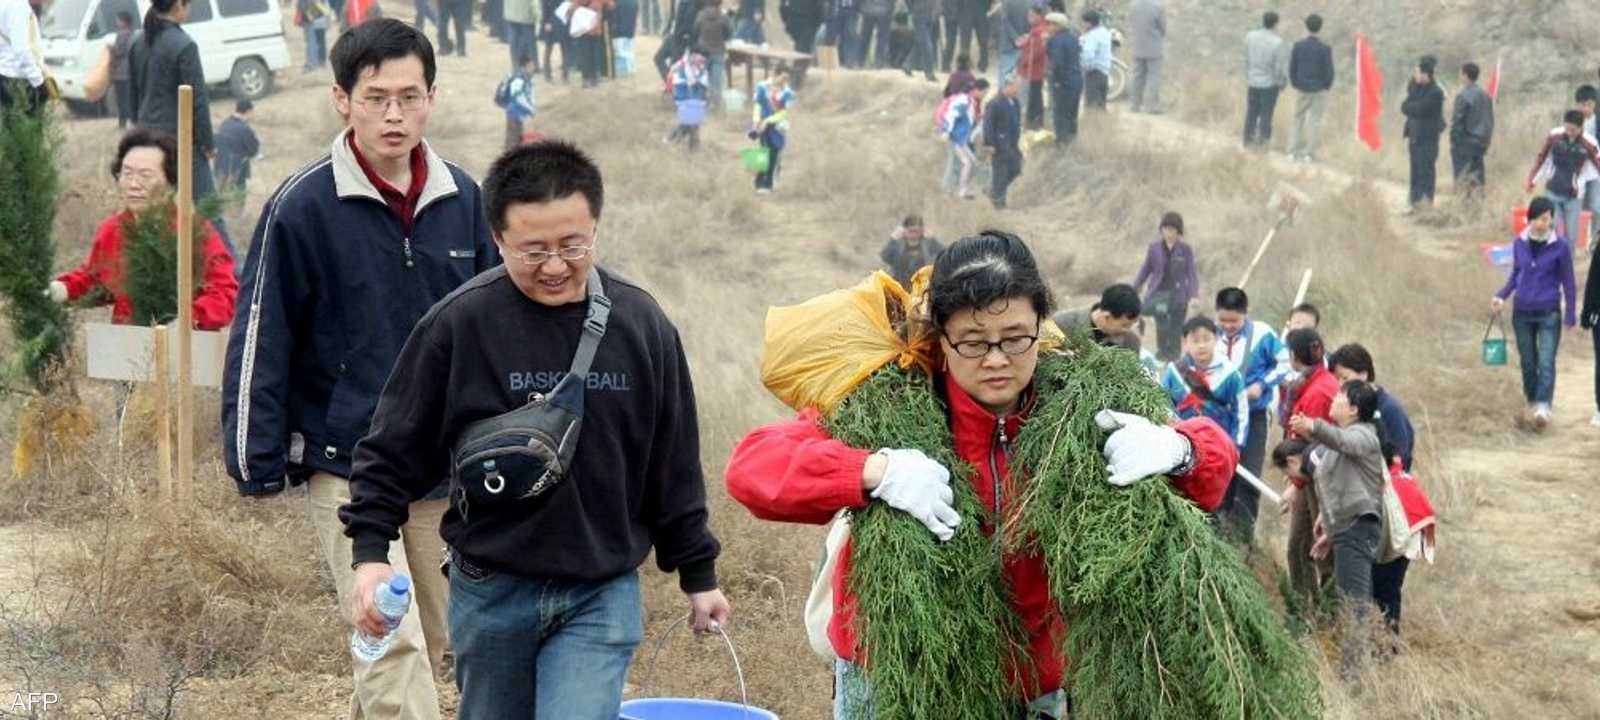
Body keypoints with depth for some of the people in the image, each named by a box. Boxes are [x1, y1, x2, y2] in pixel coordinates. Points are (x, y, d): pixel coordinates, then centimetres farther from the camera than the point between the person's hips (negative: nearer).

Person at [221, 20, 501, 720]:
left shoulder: (462, 198, 3)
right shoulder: (302, 206, -10)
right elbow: (260, 340, -7)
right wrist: (257, 465, -8)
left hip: (444, 468, 5)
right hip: (344, 469, -5)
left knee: (428, 642, 14)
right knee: (393, 644, -13)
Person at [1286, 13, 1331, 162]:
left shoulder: (1298, 46, -6)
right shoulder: (1325, 49, -12)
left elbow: (1292, 68, -2)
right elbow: (1329, 71, -10)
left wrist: (1296, 85, 11)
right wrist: (1326, 87, 6)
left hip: (1301, 89, 2)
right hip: (1319, 90, -2)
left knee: (1298, 119, 14)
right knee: (1314, 121, 5)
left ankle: (1293, 151, 10)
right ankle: (1309, 153, 4)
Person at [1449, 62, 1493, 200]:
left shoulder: (1463, 96, -14)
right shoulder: (1486, 96, 9)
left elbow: (1457, 122, -15)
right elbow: (1491, 121, 14)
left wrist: (1453, 141, -7)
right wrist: (1486, 142, 19)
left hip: (1465, 142, -7)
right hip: (1480, 143, 7)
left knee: (1462, 179, -4)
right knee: (1477, 179, 11)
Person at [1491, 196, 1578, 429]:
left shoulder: (1560, 245, -8)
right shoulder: (1520, 243, 1)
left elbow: (1568, 282, -2)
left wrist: (1571, 318, -2)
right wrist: (1501, 296, -2)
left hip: (1549, 313, -3)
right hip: (1522, 312, 4)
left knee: (1546, 362, -14)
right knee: (1528, 362, 12)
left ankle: (1543, 407, -24)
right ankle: (1532, 400, 29)